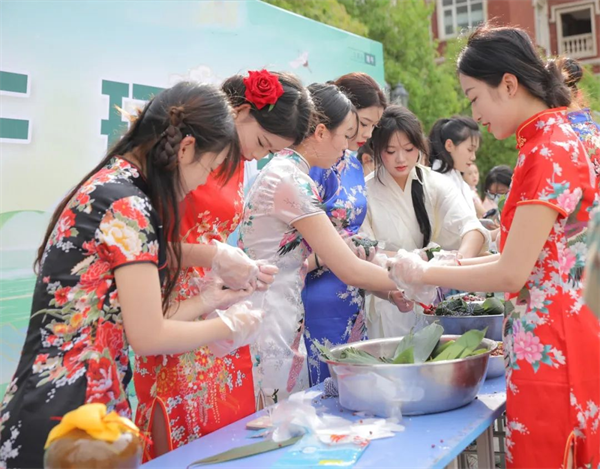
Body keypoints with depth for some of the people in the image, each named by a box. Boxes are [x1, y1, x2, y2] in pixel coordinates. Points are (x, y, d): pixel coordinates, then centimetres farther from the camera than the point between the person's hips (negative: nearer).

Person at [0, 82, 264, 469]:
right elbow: (147, 336, -16)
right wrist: (228, 325, -2)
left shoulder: (105, 188, 9)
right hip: (68, 417, -9)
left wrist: (208, 300, 15)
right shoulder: (127, 205, -19)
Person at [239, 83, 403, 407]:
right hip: (268, 326, -10)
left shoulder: (280, 170, 11)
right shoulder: (292, 180, -18)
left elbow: (311, 257, 14)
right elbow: (350, 271, -18)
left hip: (281, 320, 10)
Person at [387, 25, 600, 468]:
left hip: (547, 346, -9)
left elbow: (512, 273, -20)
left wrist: (426, 274, -8)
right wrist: (455, 265, 8)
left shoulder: (549, 152, -18)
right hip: (552, 336, 9)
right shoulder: (554, 140, 11)